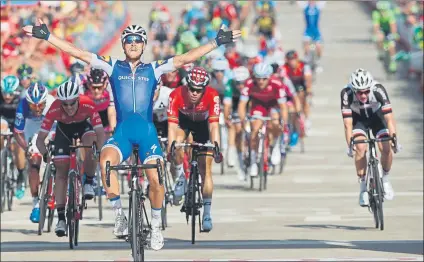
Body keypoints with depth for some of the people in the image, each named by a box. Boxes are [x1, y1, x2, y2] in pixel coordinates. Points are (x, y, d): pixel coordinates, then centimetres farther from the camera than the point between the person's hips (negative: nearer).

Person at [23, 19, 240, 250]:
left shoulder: (153, 69, 10)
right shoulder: (113, 67, 9)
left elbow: (186, 58, 5)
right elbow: (78, 53, 6)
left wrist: (217, 42, -1)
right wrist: (46, 36, 1)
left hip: (147, 131, 0)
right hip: (122, 131, 0)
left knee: (155, 179, -15)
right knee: (105, 161, -32)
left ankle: (156, 225, 10)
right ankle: (119, 214, -17)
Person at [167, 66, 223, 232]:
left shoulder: (212, 96, -36)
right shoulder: (176, 95, -35)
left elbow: (214, 125, -38)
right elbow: (172, 124, -38)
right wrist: (170, 147, -50)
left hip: (201, 124, 0)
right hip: (183, 121, 0)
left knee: (205, 168, -7)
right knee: (177, 145, -34)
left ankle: (207, 213, -1)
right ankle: (181, 178, -7)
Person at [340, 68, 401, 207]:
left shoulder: (378, 90, -35)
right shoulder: (346, 93, -34)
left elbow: (389, 117, -35)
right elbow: (348, 123, -34)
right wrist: (349, 145, -43)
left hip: (376, 116, 1)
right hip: (358, 119, -1)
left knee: (386, 148, -16)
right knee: (361, 148, -23)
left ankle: (385, 180, 11)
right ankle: (363, 187, -9)